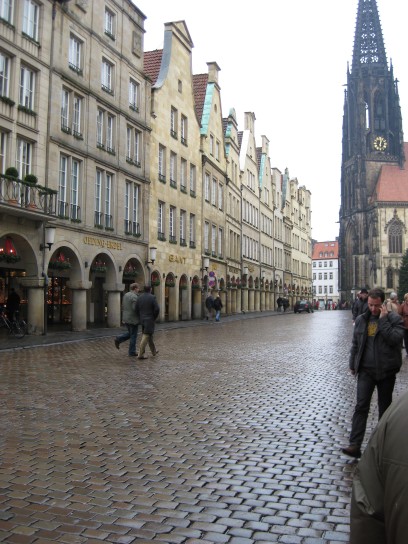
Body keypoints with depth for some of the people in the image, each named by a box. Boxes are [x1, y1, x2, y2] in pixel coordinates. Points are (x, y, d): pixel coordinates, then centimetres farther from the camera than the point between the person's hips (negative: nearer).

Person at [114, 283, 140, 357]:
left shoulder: (126, 295, 10)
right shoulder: (134, 297, -17)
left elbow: (123, 307, 15)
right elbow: (135, 309, -22)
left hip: (126, 319, 8)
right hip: (133, 319, -8)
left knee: (130, 333, 22)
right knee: (133, 336, 2)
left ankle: (118, 339, 6)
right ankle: (132, 352, 8)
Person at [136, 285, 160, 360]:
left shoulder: (139, 298, 4)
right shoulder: (152, 297, -10)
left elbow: (137, 309, 3)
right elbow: (157, 309, -15)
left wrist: (140, 318, 13)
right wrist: (154, 318, 0)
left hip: (142, 320, 6)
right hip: (150, 320, -6)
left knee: (149, 335, 19)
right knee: (146, 337, -6)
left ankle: (154, 351, 30)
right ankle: (140, 354, -9)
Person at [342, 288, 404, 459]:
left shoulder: (394, 318, -6)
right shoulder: (361, 320, 4)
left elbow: (395, 339, -23)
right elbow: (355, 344, 12)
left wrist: (383, 320, -22)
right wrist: (353, 365, 14)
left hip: (386, 371, -2)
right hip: (366, 371, 2)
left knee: (385, 407, 13)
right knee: (361, 406, -6)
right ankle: (355, 445, -8)